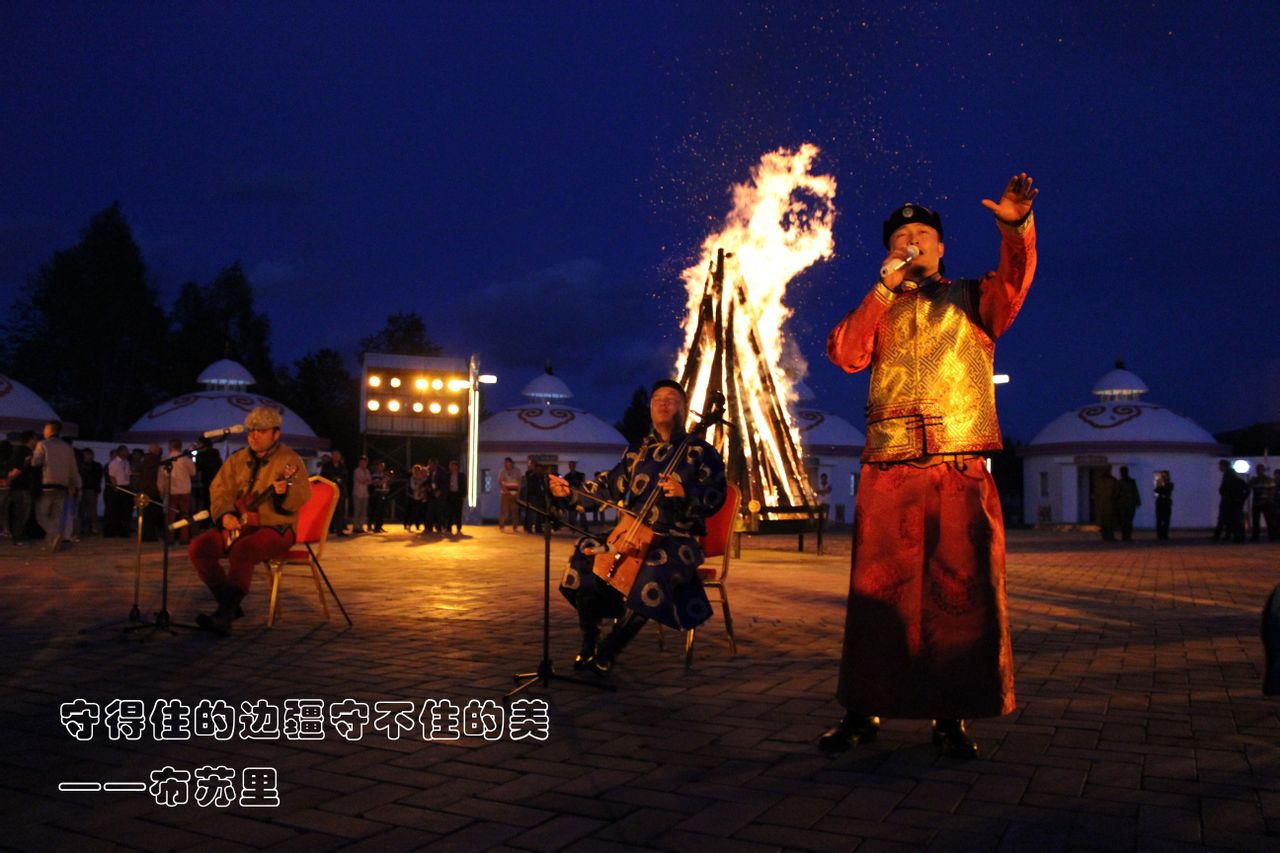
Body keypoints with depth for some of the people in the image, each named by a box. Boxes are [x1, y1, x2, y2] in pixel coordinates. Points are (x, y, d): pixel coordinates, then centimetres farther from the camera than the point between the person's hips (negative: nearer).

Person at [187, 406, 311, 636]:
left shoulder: (290, 460, -6)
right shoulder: (237, 459, 12)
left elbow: (302, 498, -17)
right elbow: (220, 489, 8)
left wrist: (285, 491, -41)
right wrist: (225, 514, -12)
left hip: (276, 527, -7)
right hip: (238, 525, 7)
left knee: (242, 550, -36)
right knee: (198, 547, -14)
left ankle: (224, 616, -33)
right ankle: (229, 604, -1)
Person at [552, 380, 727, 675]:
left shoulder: (700, 451, 4)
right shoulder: (638, 450, 18)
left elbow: (716, 496, -7)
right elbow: (610, 487, 14)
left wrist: (685, 494, -27)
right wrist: (570, 492, 1)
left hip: (678, 539, -5)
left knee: (653, 574, -36)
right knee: (586, 555, -19)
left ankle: (607, 652, -22)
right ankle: (588, 645, -7)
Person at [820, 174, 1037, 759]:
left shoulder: (971, 300, 15)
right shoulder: (878, 310, 20)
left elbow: (1015, 281, -7)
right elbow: (845, 355, 1)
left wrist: (1016, 226, -26)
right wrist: (884, 288, -2)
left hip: (961, 469, -1)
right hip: (888, 471, 1)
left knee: (962, 589, -1)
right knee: (878, 587, 2)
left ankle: (951, 715, 9)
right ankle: (863, 710, 11)